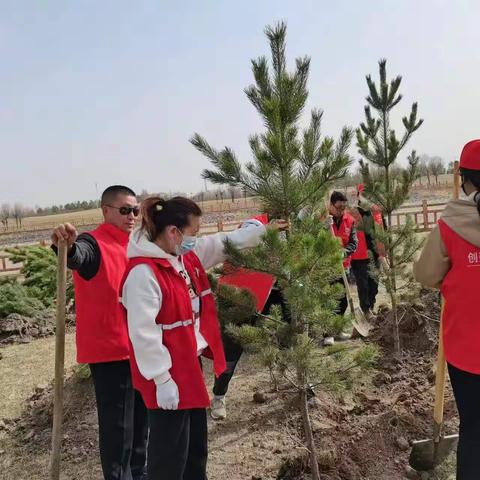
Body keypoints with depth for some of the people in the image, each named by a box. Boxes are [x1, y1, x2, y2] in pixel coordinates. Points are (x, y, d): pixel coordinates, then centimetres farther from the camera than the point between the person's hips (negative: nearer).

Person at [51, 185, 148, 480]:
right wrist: (68, 247, -60)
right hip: (111, 351, -8)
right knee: (118, 426, 0)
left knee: (141, 419, 20)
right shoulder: (94, 244, -13)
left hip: (139, 349, 8)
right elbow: (79, 256, -38)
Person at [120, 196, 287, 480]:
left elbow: (225, 243, 16)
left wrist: (263, 229, 8)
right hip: (169, 376, -9)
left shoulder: (187, 256, 4)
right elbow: (143, 333, -25)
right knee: (170, 452, 7)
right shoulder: (143, 273, -24)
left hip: (191, 366, 9)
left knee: (196, 445, 24)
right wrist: (162, 379, -22)